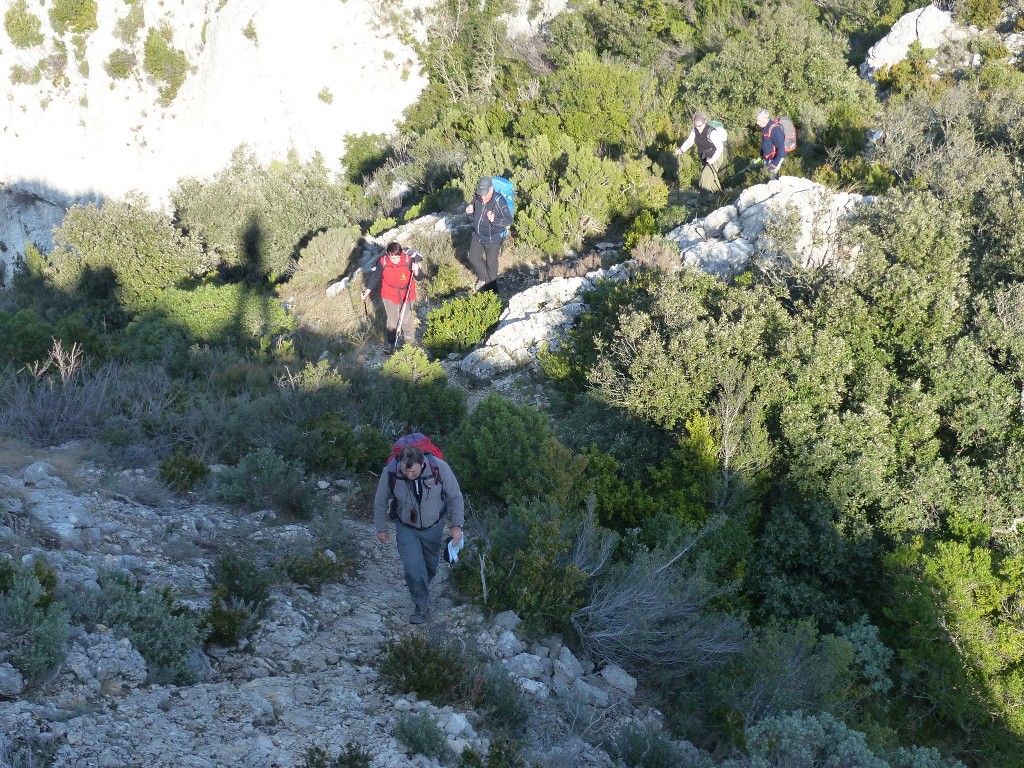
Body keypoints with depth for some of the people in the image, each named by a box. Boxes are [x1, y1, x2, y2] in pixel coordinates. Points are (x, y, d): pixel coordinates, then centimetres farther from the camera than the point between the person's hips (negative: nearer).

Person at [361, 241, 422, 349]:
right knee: (392, 320, 17)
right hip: (389, 296, 1)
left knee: (407, 320, 18)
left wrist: (416, 271, -38)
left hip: (406, 295, -1)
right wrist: (368, 290, -16)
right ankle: (391, 343, 38)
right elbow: (375, 276, -7)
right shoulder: (383, 262, -22)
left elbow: (419, 277, -15)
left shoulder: (409, 260, -25)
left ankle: (409, 341, 42)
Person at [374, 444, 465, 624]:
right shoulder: (390, 472, -29)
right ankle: (422, 607, 11)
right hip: (407, 529, -1)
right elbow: (380, 501, -10)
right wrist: (381, 529, 0)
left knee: (431, 564, 21)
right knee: (414, 568, -9)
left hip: (433, 527, 1)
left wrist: (457, 525, -9)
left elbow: (455, 496, -13)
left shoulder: (439, 468, -31)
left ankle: (422, 587, 52)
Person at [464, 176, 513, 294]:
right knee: (473, 257, 19)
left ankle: (491, 286, 36)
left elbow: (509, 220, -23)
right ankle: (483, 278, 46)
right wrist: (471, 211, -16)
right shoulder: (477, 197, -12)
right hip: (477, 236, 6)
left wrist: (494, 220, -40)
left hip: (493, 239, -6)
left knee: (491, 263, 11)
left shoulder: (499, 202, -29)